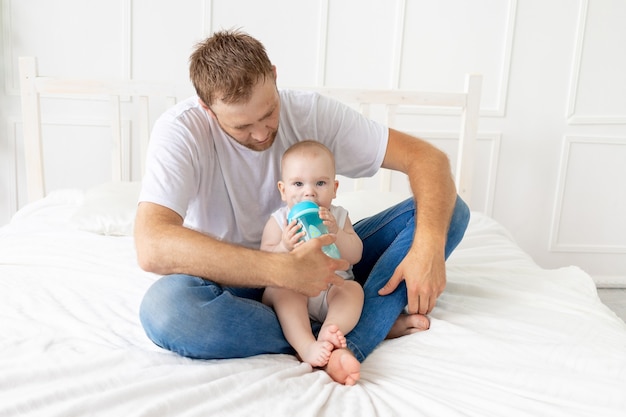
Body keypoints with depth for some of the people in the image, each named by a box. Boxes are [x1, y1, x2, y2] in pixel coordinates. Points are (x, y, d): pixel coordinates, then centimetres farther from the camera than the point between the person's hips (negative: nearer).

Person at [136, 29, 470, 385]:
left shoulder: (310, 112, -11)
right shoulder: (181, 131, -19)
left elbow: (428, 157, -13)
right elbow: (153, 248, -35)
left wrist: (429, 247, -30)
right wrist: (282, 270, -40)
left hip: (314, 259, 3)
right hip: (237, 281, -2)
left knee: (451, 210, -11)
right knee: (163, 309, -38)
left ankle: (351, 345, -30)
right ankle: (376, 325, -28)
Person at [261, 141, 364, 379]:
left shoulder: (338, 216, 8)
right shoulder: (279, 221, 2)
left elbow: (355, 255, -1)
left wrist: (336, 232, -18)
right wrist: (285, 247, -25)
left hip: (332, 289, 2)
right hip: (292, 289, -2)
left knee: (353, 289, -25)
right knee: (281, 291, -31)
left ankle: (329, 331, -47)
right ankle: (307, 346, -46)